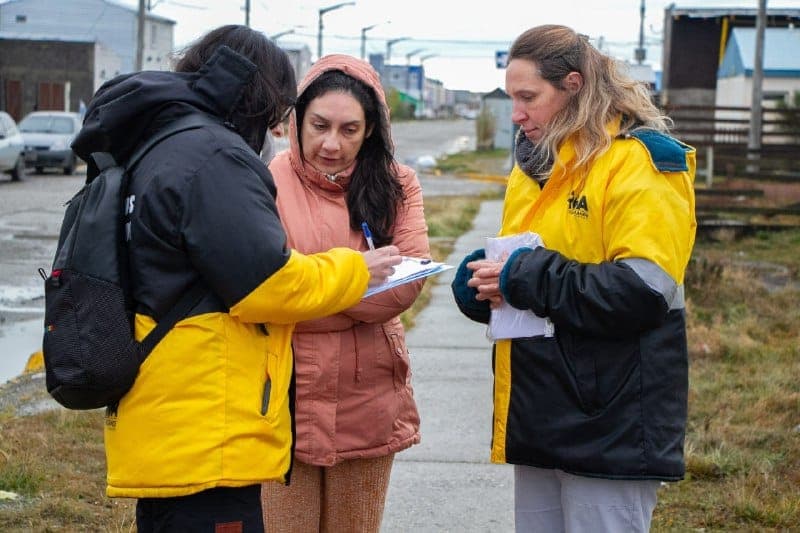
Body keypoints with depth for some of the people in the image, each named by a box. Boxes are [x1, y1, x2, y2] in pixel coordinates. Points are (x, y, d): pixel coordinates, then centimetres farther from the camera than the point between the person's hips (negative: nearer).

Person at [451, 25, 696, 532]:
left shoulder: (641, 161, -11)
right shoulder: (535, 164, 14)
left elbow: (643, 289, -21)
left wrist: (525, 278, -20)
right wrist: (481, 277, -2)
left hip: (609, 426, -8)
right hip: (541, 415, 8)